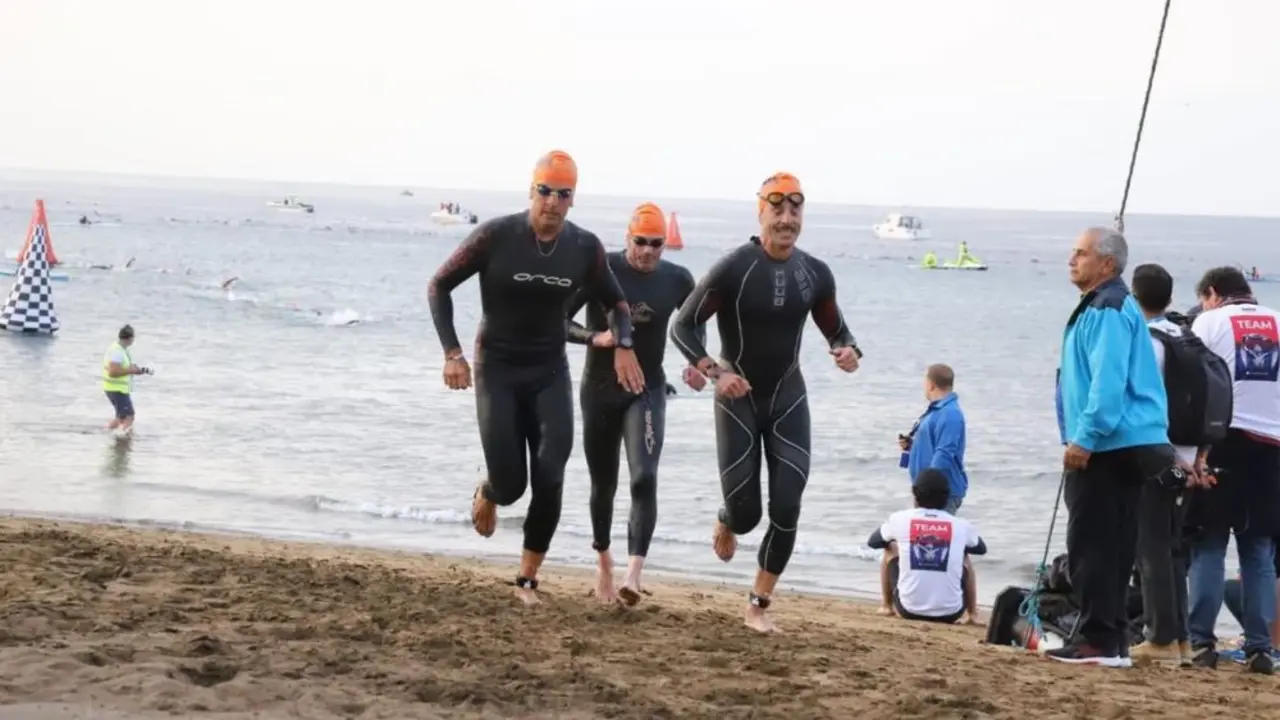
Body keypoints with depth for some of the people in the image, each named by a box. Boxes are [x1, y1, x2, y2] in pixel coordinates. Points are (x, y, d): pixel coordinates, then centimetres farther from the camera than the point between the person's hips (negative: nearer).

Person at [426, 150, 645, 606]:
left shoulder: (584, 248, -5)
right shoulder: (496, 237, -14)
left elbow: (616, 303, 11)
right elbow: (439, 286, -4)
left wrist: (623, 345, -9)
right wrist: (452, 353, -13)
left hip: (550, 372, 2)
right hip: (497, 369, -2)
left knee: (549, 479, -10)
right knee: (511, 484, -6)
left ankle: (528, 579, 6)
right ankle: (487, 494, 34)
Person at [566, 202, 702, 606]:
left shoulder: (677, 280, -3)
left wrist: (698, 364, -3)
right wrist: (595, 337, -27)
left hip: (647, 390, 0)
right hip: (599, 390, 0)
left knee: (644, 478, -20)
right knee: (603, 484, 12)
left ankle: (634, 574, -28)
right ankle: (604, 565, 33)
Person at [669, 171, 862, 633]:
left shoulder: (815, 274, -3)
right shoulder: (734, 268, -16)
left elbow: (835, 330, 11)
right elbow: (683, 327, -12)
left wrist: (848, 351, -13)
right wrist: (714, 372, -27)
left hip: (787, 399, 3)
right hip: (738, 399, -3)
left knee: (786, 509, -6)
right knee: (746, 511, -2)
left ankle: (759, 604, 9)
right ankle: (726, 524, 37)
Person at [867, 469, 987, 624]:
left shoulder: (900, 519, -1)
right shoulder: (961, 525, 0)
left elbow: (872, 542, 20)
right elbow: (981, 548, 24)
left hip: (909, 611, 0)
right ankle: (972, 615, 29)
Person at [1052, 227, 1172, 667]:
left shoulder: (1109, 309, -13)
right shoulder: (1099, 306, 19)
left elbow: (1108, 382, -23)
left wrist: (1084, 438, -23)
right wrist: (1080, 437, 25)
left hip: (1109, 446, -11)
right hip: (1124, 446, 11)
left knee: (1092, 547, -8)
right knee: (1112, 546, 13)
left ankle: (1098, 642, -7)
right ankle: (1111, 639, 17)